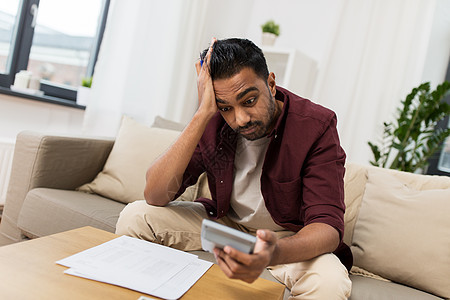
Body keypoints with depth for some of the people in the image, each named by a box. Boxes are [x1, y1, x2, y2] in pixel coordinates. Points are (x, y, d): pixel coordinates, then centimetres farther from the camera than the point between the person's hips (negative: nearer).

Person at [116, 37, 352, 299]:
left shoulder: (316, 126, -22)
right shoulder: (213, 121, -14)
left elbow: (328, 225, -28)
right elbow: (155, 196, -23)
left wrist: (273, 253, -52)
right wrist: (203, 114, -31)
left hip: (291, 239, -2)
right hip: (225, 223, 3)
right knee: (134, 217, -14)